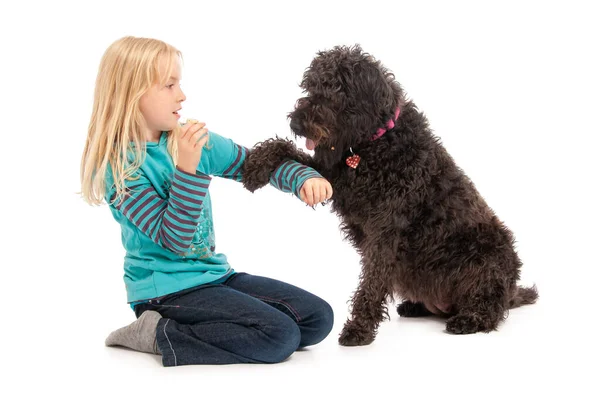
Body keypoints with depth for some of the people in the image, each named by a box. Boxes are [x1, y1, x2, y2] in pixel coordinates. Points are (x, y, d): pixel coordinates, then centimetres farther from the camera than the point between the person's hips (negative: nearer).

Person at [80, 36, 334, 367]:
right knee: (280, 335, -21)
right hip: (167, 289, -7)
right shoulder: (117, 165, -14)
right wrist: (187, 168, -29)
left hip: (215, 274, 8)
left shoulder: (191, 140, 3)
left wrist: (304, 178, -10)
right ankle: (160, 335, -8)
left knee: (318, 318, -1)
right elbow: (174, 240, -20)